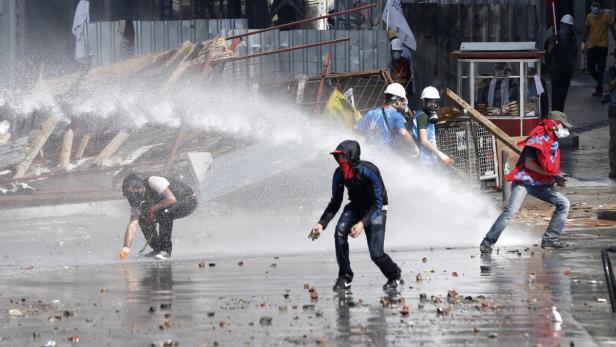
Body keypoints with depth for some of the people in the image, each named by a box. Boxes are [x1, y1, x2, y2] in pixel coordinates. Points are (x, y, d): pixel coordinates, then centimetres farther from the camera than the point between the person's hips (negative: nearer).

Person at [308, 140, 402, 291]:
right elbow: (335, 203, -3)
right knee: (340, 232, -25)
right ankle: (345, 278, -13)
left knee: (376, 254, -13)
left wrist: (363, 223, -40)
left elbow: (378, 202, -28)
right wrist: (322, 223, -18)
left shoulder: (368, 171, -30)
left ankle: (394, 274, 21)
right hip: (355, 206, 5)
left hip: (376, 210, -5)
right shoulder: (339, 174, -14)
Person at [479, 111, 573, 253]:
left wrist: (555, 178, 4)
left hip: (540, 184, 9)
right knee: (510, 211, -20)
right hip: (524, 181, -9)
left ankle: (550, 239, 2)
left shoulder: (553, 141, 12)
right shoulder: (538, 138, -15)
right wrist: (550, 174, -21)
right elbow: (529, 164, -21)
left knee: (563, 204, 2)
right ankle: (488, 242, -14)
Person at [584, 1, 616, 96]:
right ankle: (600, 84, 22)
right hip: (591, 46, 3)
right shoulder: (589, 17, 2)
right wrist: (584, 42, 5)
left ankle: (599, 89, 3)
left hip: (602, 45, -3)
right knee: (590, 67, 0)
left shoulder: (606, 16, -8)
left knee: (600, 68, -3)